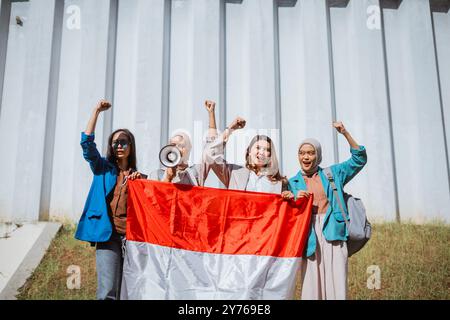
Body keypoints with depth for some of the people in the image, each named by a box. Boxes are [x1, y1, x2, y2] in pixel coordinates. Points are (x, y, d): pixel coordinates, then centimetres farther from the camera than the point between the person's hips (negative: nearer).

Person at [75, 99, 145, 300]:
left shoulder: (140, 176, 14)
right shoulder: (103, 169, 13)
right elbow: (87, 143, 0)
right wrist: (96, 112, -2)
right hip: (108, 234, -1)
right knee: (107, 292, -12)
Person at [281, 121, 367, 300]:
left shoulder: (332, 173, 15)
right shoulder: (292, 183, 14)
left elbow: (359, 159, 13)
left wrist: (345, 133, 3)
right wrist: (295, 200, -9)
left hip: (333, 233, 0)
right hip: (309, 236, 0)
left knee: (336, 286, -6)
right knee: (311, 287, -6)